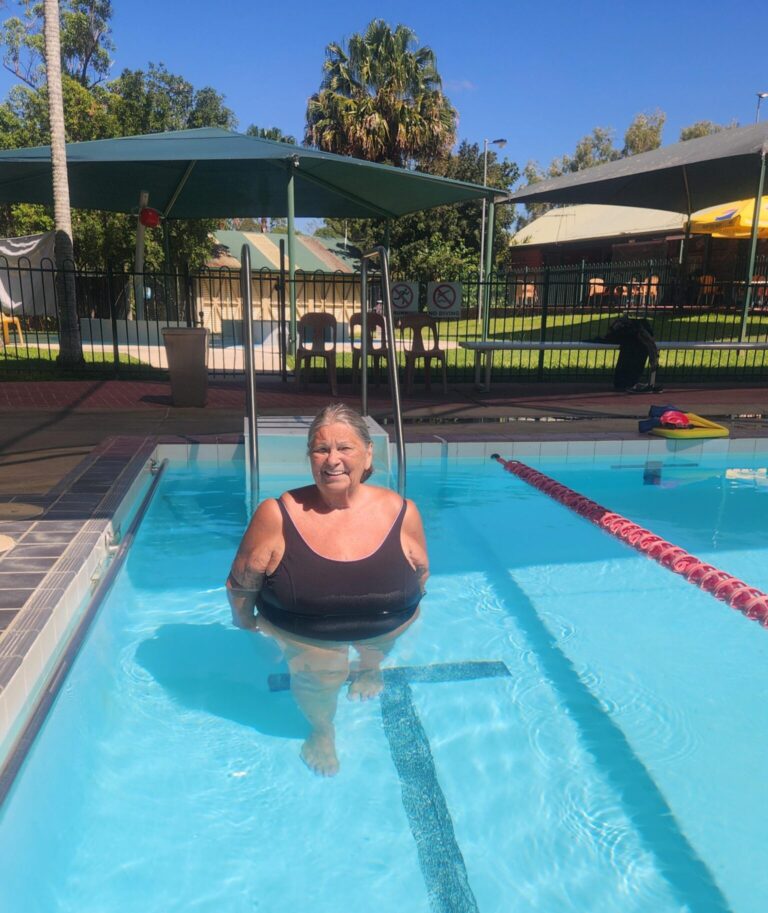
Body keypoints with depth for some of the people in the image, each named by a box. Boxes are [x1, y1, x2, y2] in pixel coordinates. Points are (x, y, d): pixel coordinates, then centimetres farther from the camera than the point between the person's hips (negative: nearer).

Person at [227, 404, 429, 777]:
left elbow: (421, 573, 4)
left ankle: (369, 665, 50)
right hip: (303, 634, -2)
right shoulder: (276, 515, -21)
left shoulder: (401, 513, -14)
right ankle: (322, 732, 18)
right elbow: (240, 585, -7)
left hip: (385, 629, 2)